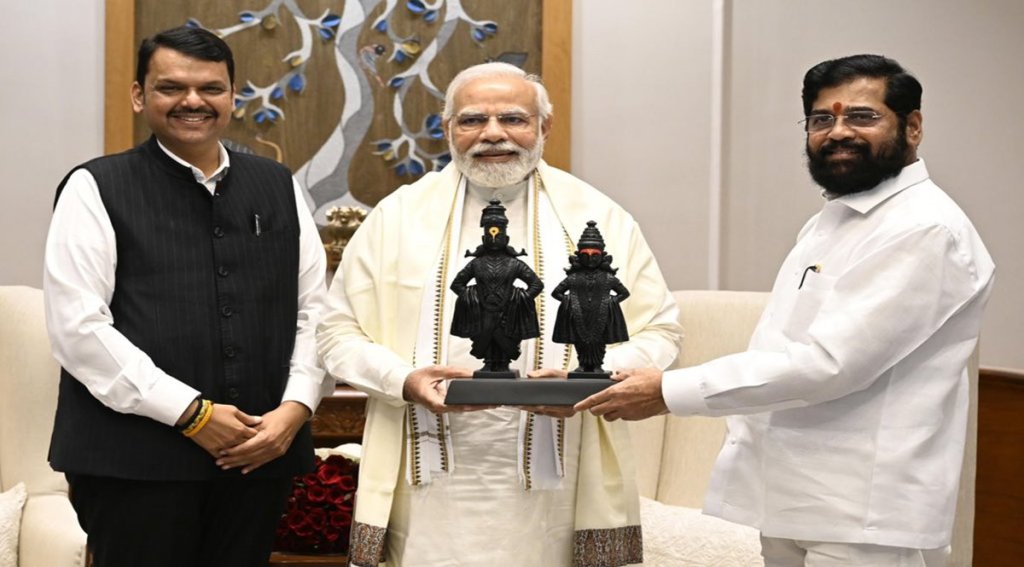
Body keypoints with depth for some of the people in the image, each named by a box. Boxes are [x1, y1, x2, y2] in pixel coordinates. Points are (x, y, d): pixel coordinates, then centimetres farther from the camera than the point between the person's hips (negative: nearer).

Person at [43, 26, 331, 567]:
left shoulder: (278, 186, 12)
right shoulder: (97, 188, -1)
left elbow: (314, 308, 11)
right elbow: (78, 326, -10)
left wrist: (295, 407, -4)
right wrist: (191, 413, -13)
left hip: (258, 453, 4)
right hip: (135, 458, -4)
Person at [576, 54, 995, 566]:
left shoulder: (926, 230, -15)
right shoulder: (828, 220, 16)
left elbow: (827, 362, -23)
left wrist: (669, 391, -20)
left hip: (861, 521, -8)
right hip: (789, 503, 8)